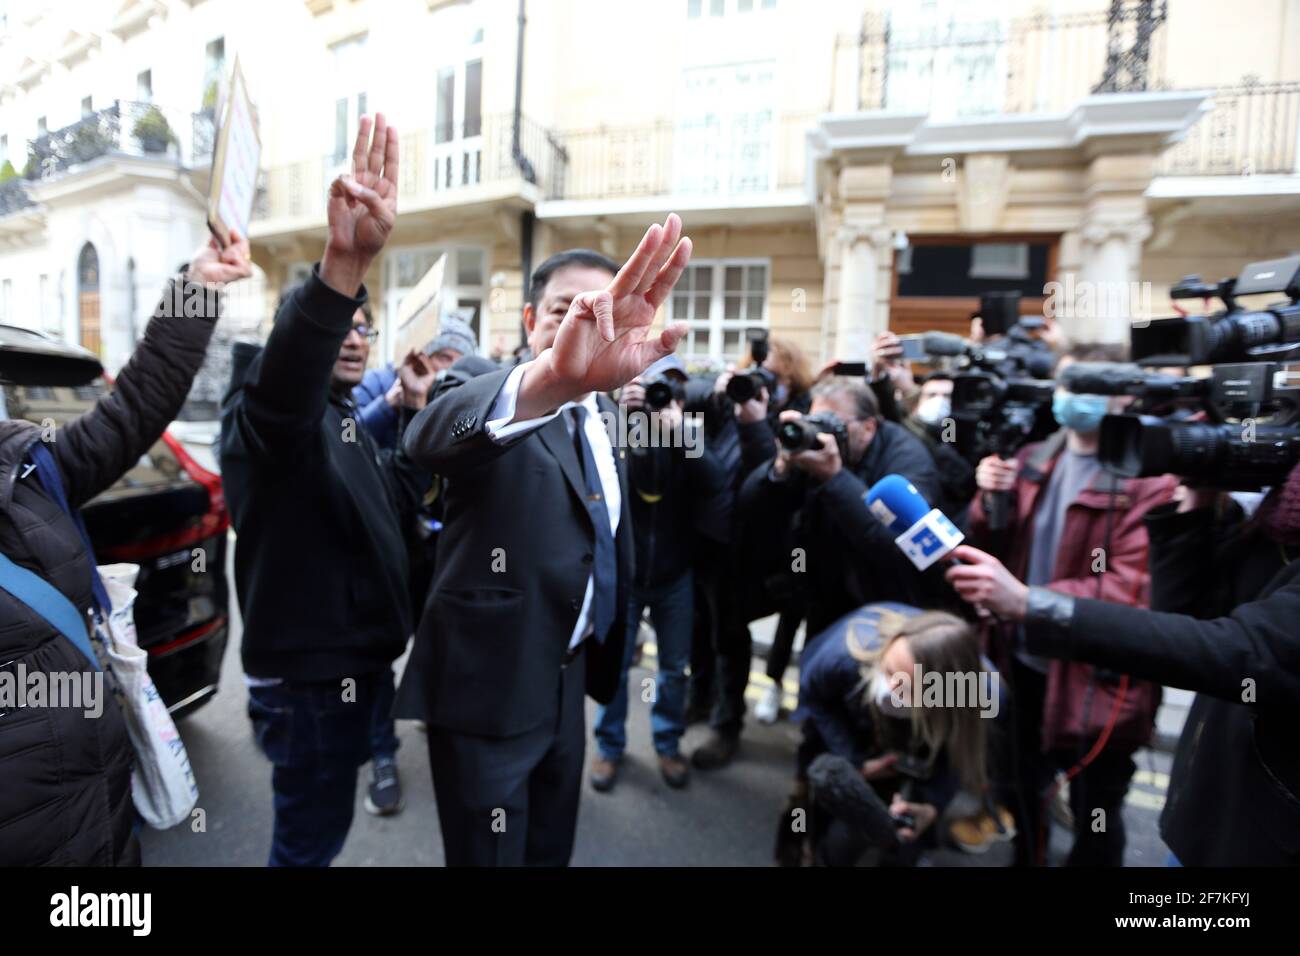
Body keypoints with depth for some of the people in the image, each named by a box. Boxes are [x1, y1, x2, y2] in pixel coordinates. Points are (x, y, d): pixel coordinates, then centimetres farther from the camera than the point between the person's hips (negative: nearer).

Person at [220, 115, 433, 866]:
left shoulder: (345, 419, 11)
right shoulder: (265, 414, -17)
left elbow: (400, 499, 15)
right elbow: (281, 383, -41)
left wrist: (417, 409, 6)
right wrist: (344, 264, -57)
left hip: (355, 659, 9)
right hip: (307, 672, -8)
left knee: (322, 822, 28)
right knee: (311, 833, 11)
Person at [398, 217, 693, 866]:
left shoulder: (599, 414, 6)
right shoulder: (497, 404, -16)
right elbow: (428, 437, -41)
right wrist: (554, 374, -59)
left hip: (571, 674, 7)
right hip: (489, 682, -6)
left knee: (553, 849, 24)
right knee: (490, 855, 13)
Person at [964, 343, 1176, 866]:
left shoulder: (1149, 476, -14)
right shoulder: (1033, 462, 4)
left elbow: (1136, 588, -23)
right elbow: (993, 550, 7)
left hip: (1097, 677, -5)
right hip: (1028, 662, 5)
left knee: (1094, 814, 18)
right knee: (1026, 792, 26)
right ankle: (1026, 857, 49)